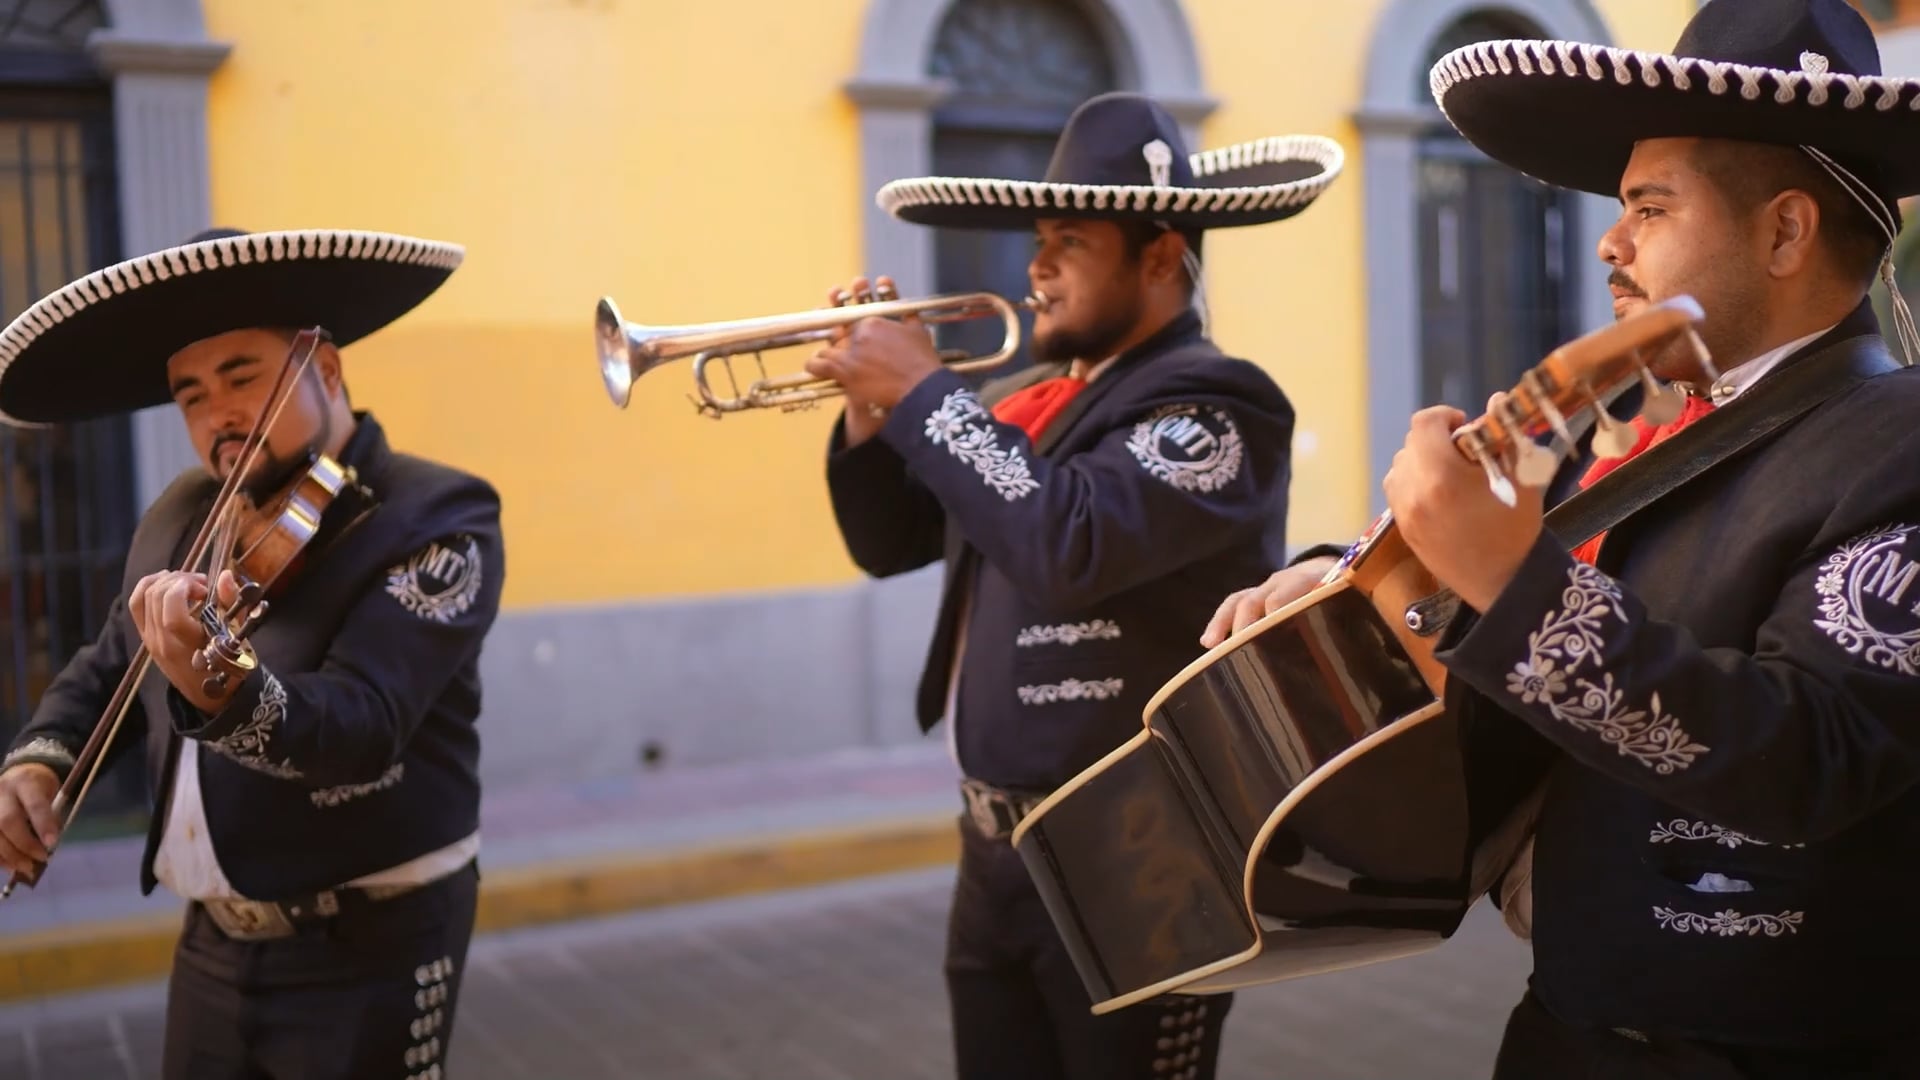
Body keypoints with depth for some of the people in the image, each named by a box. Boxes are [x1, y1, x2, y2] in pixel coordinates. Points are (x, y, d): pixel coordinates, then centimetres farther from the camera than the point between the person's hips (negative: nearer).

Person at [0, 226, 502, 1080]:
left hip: (367, 951, -6)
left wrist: (222, 694, -47)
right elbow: (105, 669, 16)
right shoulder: (182, 518, 4)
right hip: (213, 943, 6)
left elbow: (357, 725, -29)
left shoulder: (438, 519, -17)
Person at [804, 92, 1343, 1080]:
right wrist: (870, 406, 0)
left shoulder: (1212, 402, -14)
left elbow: (1067, 543, -30)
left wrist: (924, 394, -19)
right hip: (995, 854, 8)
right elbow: (888, 542, 16)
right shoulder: (1022, 399, 9)